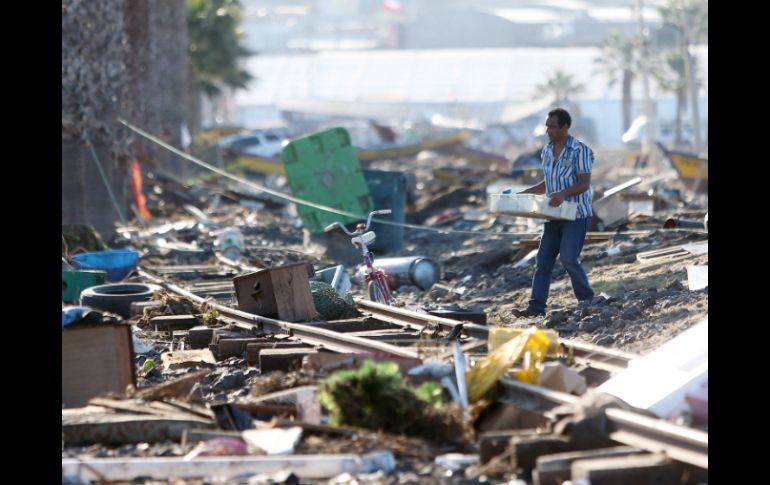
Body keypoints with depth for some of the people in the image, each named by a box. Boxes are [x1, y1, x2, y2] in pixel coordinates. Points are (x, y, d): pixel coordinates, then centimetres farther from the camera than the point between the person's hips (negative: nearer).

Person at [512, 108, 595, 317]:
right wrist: (523, 193, 12)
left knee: (568, 258, -13)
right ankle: (536, 306, 0)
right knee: (543, 259, 1)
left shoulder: (580, 150, -12)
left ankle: (586, 299, 6)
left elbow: (584, 184, -18)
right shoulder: (547, 151, 11)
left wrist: (564, 193, -35)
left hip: (577, 214, -7)